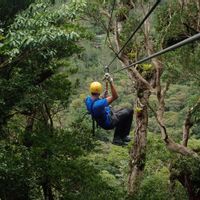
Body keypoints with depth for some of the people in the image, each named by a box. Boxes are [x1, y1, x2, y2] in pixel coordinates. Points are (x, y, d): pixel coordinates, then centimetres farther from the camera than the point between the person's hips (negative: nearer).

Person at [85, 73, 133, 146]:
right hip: (109, 123, -9)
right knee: (129, 112, 2)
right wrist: (111, 82, -40)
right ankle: (123, 136, 18)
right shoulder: (98, 104, -40)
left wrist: (103, 97, -2)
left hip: (101, 120, 9)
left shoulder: (88, 99, -13)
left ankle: (117, 138, 26)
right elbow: (115, 96, -39)